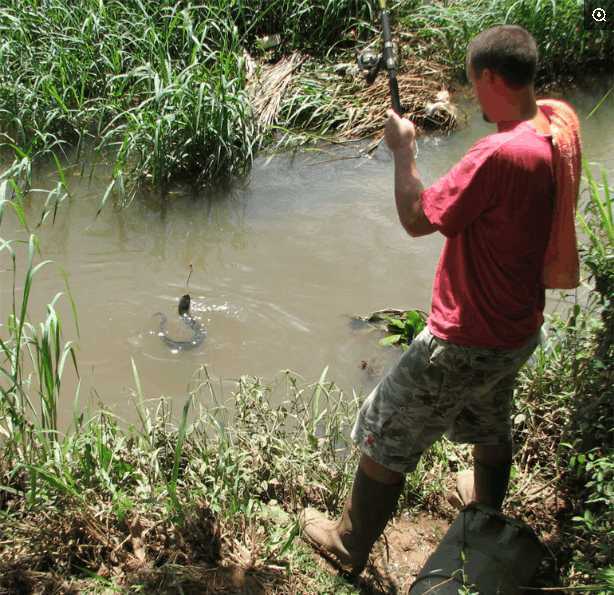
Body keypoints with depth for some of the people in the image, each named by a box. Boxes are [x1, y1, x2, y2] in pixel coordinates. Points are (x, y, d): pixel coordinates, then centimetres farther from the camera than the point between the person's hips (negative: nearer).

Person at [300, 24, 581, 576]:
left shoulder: (499, 153, -31)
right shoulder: (553, 129, -4)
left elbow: (417, 218, -22)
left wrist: (402, 147, -11)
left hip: (467, 343, -8)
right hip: (520, 330, 8)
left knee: (384, 435, 9)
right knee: (491, 427, 31)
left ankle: (349, 545, 27)